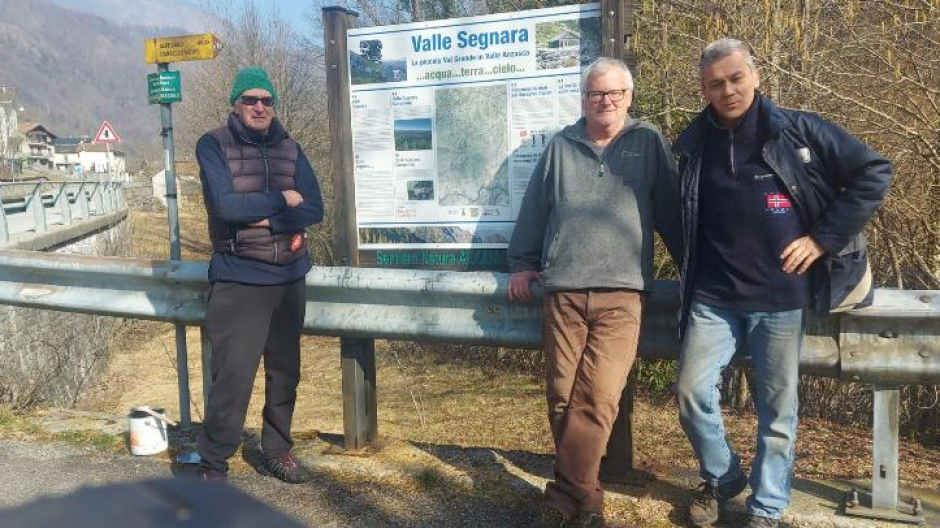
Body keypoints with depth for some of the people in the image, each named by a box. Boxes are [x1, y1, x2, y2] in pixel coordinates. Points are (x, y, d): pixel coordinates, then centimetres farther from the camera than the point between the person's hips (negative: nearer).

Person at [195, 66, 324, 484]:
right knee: (232, 377, -7)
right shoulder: (213, 146, -3)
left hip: (289, 278, 5)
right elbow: (227, 205, -17)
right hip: (238, 281, -4)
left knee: (285, 372, 14)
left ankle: (277, 451, 32)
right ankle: (212, 464, 11)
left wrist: (266, 218, -15)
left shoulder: (290, 149, 8)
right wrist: (282, 200, -8)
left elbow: (314, 210, -2)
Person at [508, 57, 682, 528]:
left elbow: (670, 210, 11)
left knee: (597, 399, -11)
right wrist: (521, 264, 16)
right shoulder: (561, 146, 13)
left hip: (621, 293, -2)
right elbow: (534, 209, 16)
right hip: (562, 292, 2)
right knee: (562, 398, 3)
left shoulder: (648, 142, 9)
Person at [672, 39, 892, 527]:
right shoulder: (692, 146, 4)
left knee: (777, 408, 7)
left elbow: (874, 174, -2)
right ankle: (721, 477, 26)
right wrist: (691, 271, 11)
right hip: (713, 299, 2)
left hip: (781, 298, -2)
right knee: (691, 391, -1)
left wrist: (823, 238, -7)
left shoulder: (799, 131, -4)